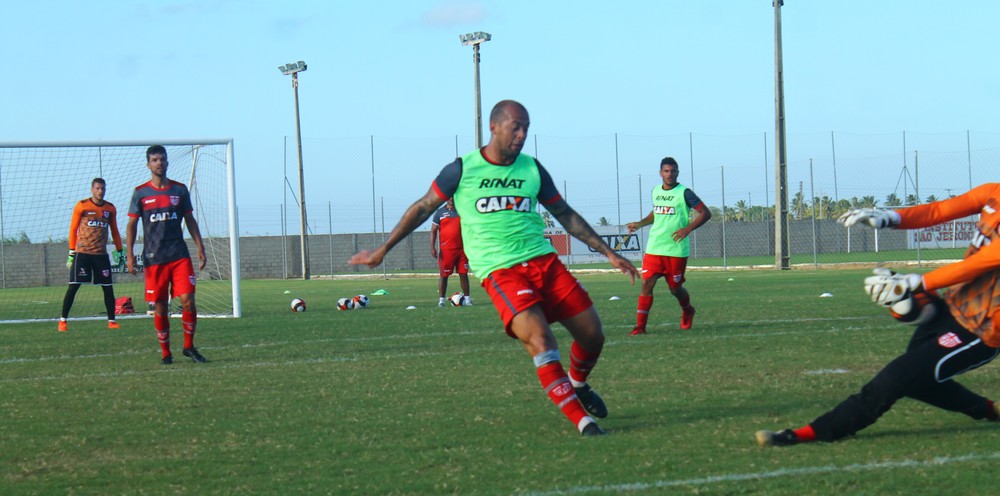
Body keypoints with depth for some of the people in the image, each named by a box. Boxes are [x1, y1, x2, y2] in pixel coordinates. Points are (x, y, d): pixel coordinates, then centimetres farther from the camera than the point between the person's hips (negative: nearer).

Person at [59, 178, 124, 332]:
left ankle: (111, 321, 11)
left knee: (108, 287, 1)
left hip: (101, 254, 3)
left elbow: (114, 231, 18)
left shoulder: (110, 208, 9)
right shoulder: (82, 206, -1)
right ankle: (63, 321, -1)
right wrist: (72, 253, -1)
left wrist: (119, 251, 14)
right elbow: (73, 229, 2)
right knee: (73, 286, -6)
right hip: (82, 253, -3)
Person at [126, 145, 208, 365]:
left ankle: (189, 346, 6)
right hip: (154, 258, -1)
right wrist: (130, 254, -4)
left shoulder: (180, 190, 8)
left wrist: (200, 248, 7)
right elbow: (131, 225, 5)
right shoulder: (141, 193, 3)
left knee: (188, 300, -10)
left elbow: (190, 220, 14)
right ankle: (165, 352, 12)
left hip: (180, 255, 1)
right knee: (160, 307, 1)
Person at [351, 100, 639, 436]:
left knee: (593, 335, -2)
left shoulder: (532, 169, 10)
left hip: (544, 260, 5)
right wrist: (382, 250, 12)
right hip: (500, 271, -4)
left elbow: (566, 215, 20)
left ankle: (578, 386, 31)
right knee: (540, 339, -25)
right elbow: (423, 208, 11)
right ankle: (581, 420, -21)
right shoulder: (462, 170, 0)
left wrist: (608, 253, 19)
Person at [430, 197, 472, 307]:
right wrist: (432, 247, -6)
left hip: (462, 249, 2)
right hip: (446, 250, -2)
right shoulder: (440, 212, 3)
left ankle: (467, 298, 9)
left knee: (464, 274, 3)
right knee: (443, 275, -1)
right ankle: (441, 300, 4)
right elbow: (433, 231, 3)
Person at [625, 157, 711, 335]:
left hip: (676, 250, -4)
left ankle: (687, 310, 40)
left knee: (675, 288, 7)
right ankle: (640, 326, -7)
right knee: (646, 284, -9)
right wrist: (639, 224, 16)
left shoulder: (684, 193, -7)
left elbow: (705, 213, -9)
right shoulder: (656, 191, 10)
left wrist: (687, 229, -19)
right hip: (654, 247, 4)